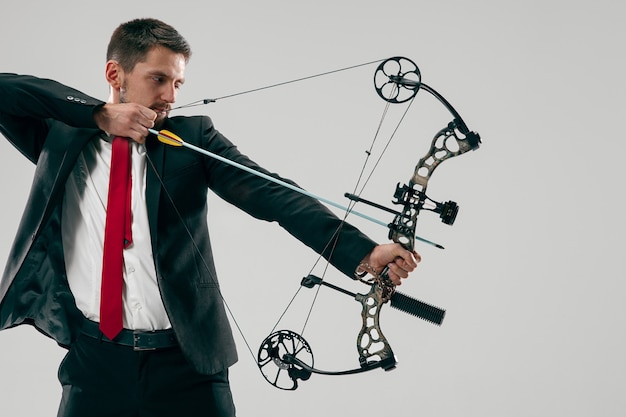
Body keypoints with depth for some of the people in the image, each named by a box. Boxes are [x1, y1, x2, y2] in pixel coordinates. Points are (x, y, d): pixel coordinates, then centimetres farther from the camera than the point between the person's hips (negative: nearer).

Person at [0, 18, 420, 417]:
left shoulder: (192, 137, 2)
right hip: (94, 362, 1)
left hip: (188, 361, 0)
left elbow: (274, 198, -8)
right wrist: (98, 113, -13)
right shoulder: (60, 138, 6)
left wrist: (363, 253, -22)